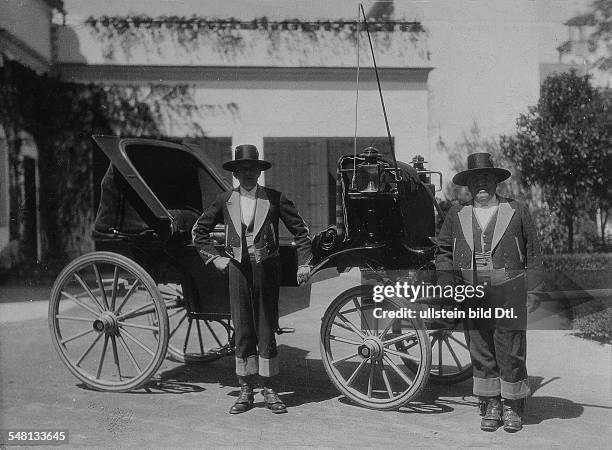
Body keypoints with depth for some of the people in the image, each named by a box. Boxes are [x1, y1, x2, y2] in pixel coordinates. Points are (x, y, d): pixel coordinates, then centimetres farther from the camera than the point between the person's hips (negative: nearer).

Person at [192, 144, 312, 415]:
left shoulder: (274, 199, 1)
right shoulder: (225, 201, 6)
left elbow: (301, 230, 5)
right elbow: (199, 231, 15)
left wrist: (304, 263, 0)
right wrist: (214, 258, 5)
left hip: (266, 270, -1)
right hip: (238, 270, 1)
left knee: (266, 332, 4)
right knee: (242, 333, 5)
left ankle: (269, 391, 15)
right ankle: (245, 391, 15)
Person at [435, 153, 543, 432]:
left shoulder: (517, 212, 5)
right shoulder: (456, 215, 9)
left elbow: (533, 254, 7)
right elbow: (443, 250, 16)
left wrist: (532, 291, 2)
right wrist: (447, 285, 5)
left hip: (509, 293, -2)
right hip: (471, 294, 2)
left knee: (511, 352, 1)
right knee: (480, 352, 7)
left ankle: (512, 408, 17)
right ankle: (490, 406, 20)